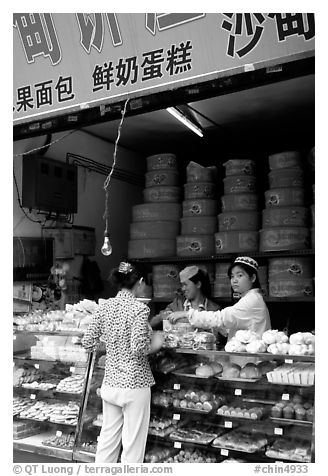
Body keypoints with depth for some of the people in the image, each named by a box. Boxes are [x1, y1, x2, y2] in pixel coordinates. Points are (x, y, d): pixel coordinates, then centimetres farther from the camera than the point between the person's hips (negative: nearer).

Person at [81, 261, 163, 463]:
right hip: (134, 384, -6)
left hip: (110, 382, 6)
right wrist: (155, 344, -3)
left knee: (108, 437, 18)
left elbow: (88, 343, 3)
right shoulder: (139, 308, -15)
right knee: (133, 444, 7)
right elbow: (139, 348, -22)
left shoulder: (104, 307, 2)